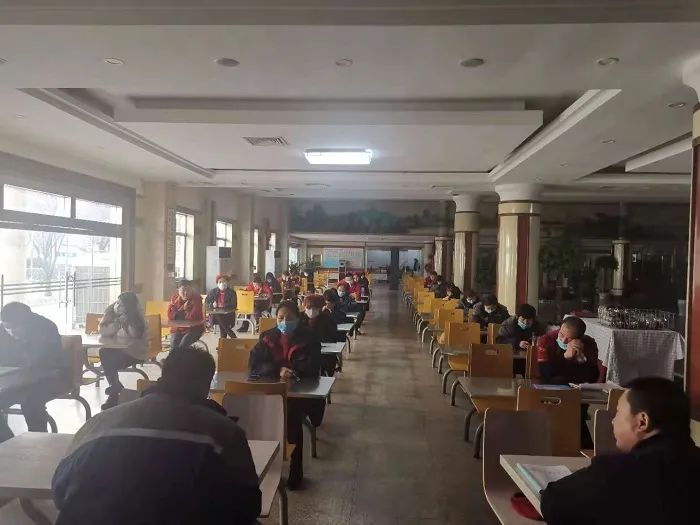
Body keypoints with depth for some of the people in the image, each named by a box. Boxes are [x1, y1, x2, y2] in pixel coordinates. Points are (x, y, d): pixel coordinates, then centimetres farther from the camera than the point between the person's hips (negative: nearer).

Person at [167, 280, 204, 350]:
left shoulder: (196, 298, -12)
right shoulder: (174, 298, -1)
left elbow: (194, 317, -20)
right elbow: (170, 316, -7)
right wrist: (183, 308, -18)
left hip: (194, 328, -3)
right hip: (177, 329, 3)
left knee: (182, 346, -26)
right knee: (173, 346, -22)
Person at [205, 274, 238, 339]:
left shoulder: (232, 292, 5)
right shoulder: (212, 292, 12)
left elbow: (234, 305, -5)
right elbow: (206, 303, 9)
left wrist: (223, 306, -21)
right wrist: (212, 305, -12)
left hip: (228, 315, -2)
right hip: (217, 315, 2)